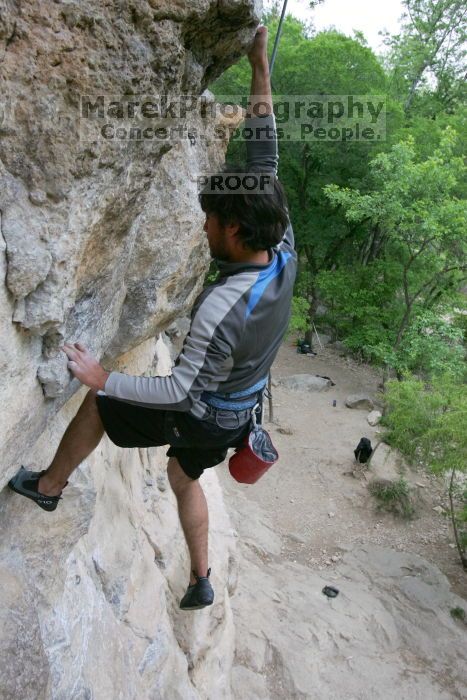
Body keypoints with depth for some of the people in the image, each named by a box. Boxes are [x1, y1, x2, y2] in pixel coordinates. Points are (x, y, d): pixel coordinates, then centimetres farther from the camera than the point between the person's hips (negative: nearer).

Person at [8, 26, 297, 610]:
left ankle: (48, 486, 35)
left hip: (200, 417, -7)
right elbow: (264, 159, -8)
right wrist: (260, 70, -3)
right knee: (184, 479, 30)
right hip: (238, 414, 7)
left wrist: (104, 379, -21)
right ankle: (200, 581, 45)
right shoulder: (285, 251, -16)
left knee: (96, 402, 12)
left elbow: (180, 391, -29)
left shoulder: (220, 308, -37)